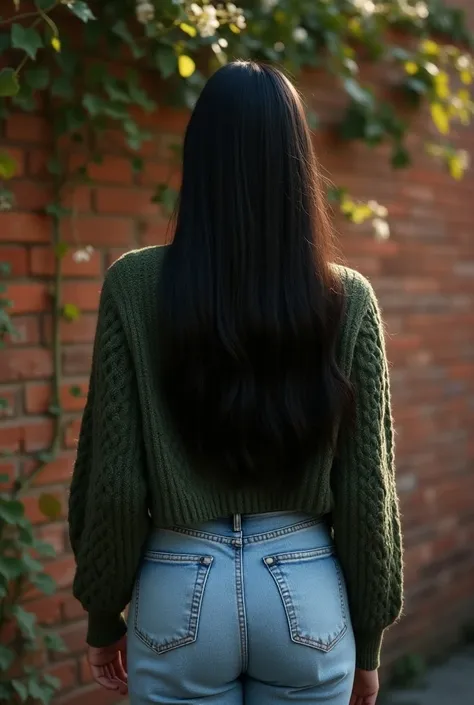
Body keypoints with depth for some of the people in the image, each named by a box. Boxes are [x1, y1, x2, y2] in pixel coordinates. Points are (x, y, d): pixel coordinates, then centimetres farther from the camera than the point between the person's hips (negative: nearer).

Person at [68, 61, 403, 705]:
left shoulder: (136, 285, -9)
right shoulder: (348, 299, -6)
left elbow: (114, 478, -7)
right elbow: (366, 487, -3)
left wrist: (104, 615, 6)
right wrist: (368, 636, 8)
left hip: (183, 590, -1)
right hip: (307, 591, 1)